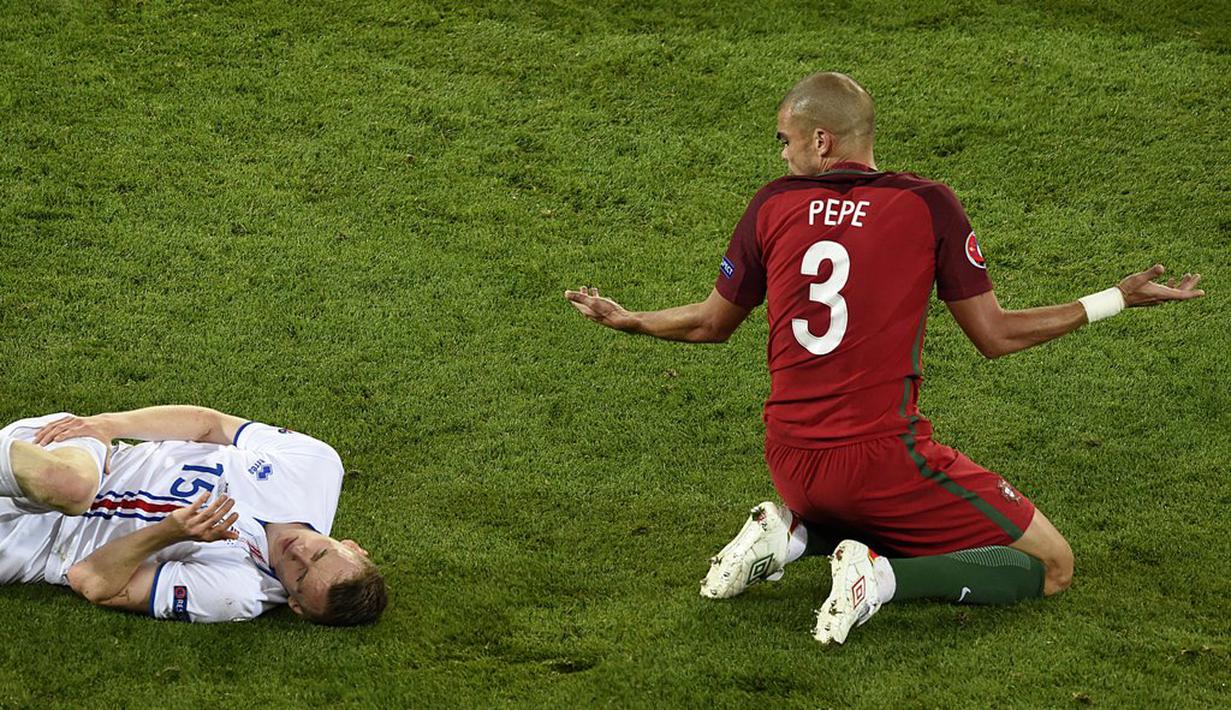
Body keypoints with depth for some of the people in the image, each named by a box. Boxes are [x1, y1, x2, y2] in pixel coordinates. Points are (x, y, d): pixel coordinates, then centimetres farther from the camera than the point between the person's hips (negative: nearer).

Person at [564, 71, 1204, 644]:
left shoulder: (773, 205, 3)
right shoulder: (928, 205, -5)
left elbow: (710, 324, 15)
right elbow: (995, 337, 0)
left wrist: (622, 319, 35)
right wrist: (1118, 299, 10)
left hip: (791, 461, 5)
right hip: (881, 460, -5)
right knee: (1050, 566, 5)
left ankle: (792, 534, 8)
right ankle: (881, 576, -14)